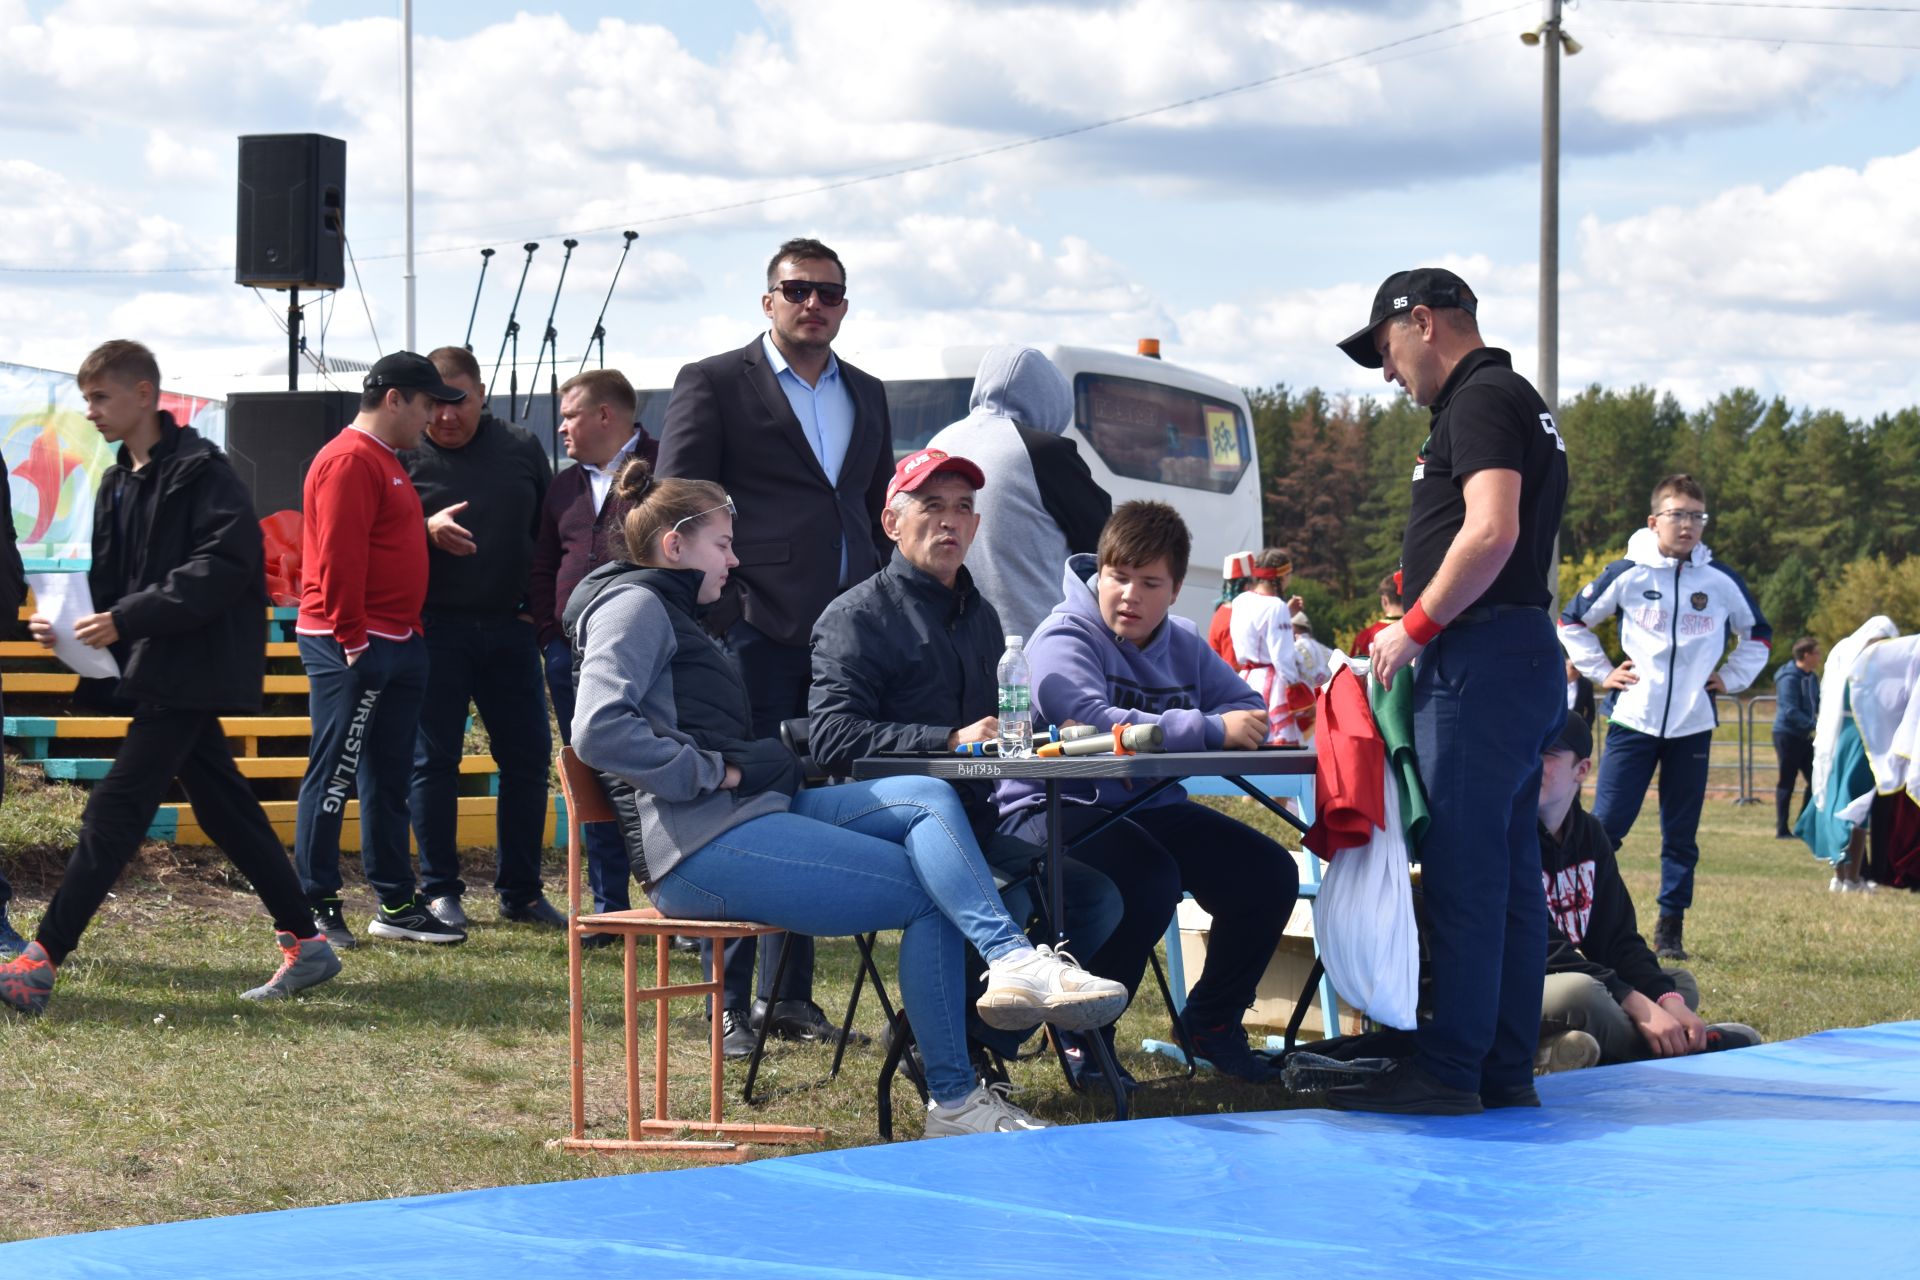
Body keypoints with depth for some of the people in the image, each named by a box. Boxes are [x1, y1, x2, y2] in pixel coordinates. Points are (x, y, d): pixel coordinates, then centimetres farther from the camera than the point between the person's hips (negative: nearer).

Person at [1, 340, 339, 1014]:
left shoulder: (202, 472, -12)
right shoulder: (118, 483, 15)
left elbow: (222, 567, -21)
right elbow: (109, 578, 18)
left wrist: (126, 618, -24)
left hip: (192, 671, -9)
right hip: (159, 673, 9)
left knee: (115, 810, -11)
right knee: (225, 809, 11)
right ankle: (305, 945, 18)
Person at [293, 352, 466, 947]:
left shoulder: (383, 460, 20)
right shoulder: (351, 460, -14)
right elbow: (339, 558, -20)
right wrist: (352, 639, -21)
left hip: (395, 646, 11)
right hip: (354, 648, -11)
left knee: (387, 780, 13)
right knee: (333, 776, -7)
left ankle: (397, 904, 17)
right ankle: (314, 906, -4)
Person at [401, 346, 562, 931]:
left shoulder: (522, 448, 9)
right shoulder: (404, 455, -1)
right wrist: (426, 530, -19)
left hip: (510, 626, 3)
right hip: (434, 628, -3)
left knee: (528, 758, 5)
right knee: (433, 761, 0)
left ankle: (521, 892, 14)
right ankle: (440, 892, 9)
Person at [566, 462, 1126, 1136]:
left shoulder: (670, 613, 30)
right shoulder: (635, 603, -3)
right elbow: (598, 730, -20)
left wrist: (767, 755, 7)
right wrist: (721, 771, -16)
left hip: (753, 814, 9)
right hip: (703, 844, -9)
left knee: (927, 797, -10)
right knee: (929, 891, -12)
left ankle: (1010, 959, -24)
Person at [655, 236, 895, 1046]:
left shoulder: (867, 395, 19)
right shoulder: (713, 385, 2)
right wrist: (715, 615, -10)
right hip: (756, 636, -5)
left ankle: (790, 996, 15)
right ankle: (731, 1002, 0)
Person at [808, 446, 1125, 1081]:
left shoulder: (980, 616, 23)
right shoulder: (857, 617, -2)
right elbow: (831, 739, -16)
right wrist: (950, 741, -23)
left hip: (974, 827, 8)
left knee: (1095, 895, -12)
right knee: (1002, 899, -33)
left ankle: (980, 1040, 1)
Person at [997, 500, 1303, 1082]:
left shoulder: (1184, 645, 12)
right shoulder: (1064, 637, -12)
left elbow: (1250, 708, 9)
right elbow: (1089, 718, -30)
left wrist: (1248, 725, -18)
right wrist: (1212, 730, -30)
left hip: (1151, 808, 8)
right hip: (1055, 809, -8)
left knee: (1269, 874, -4)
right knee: (1151, 880, -34)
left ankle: (1214, 1022, 16)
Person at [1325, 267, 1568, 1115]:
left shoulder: (1481, 400, -9)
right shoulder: (1511, 399, 23)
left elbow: (1491, 532, -22)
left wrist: (1417, 628, -14)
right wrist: (1419, 624, 19)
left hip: (1481, 662, -11)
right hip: (1519, 659, 11)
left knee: (1463, 870, -8)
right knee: (1508, 872, 10)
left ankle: (1448, 1070, -7)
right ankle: (1507, 1069, 13)